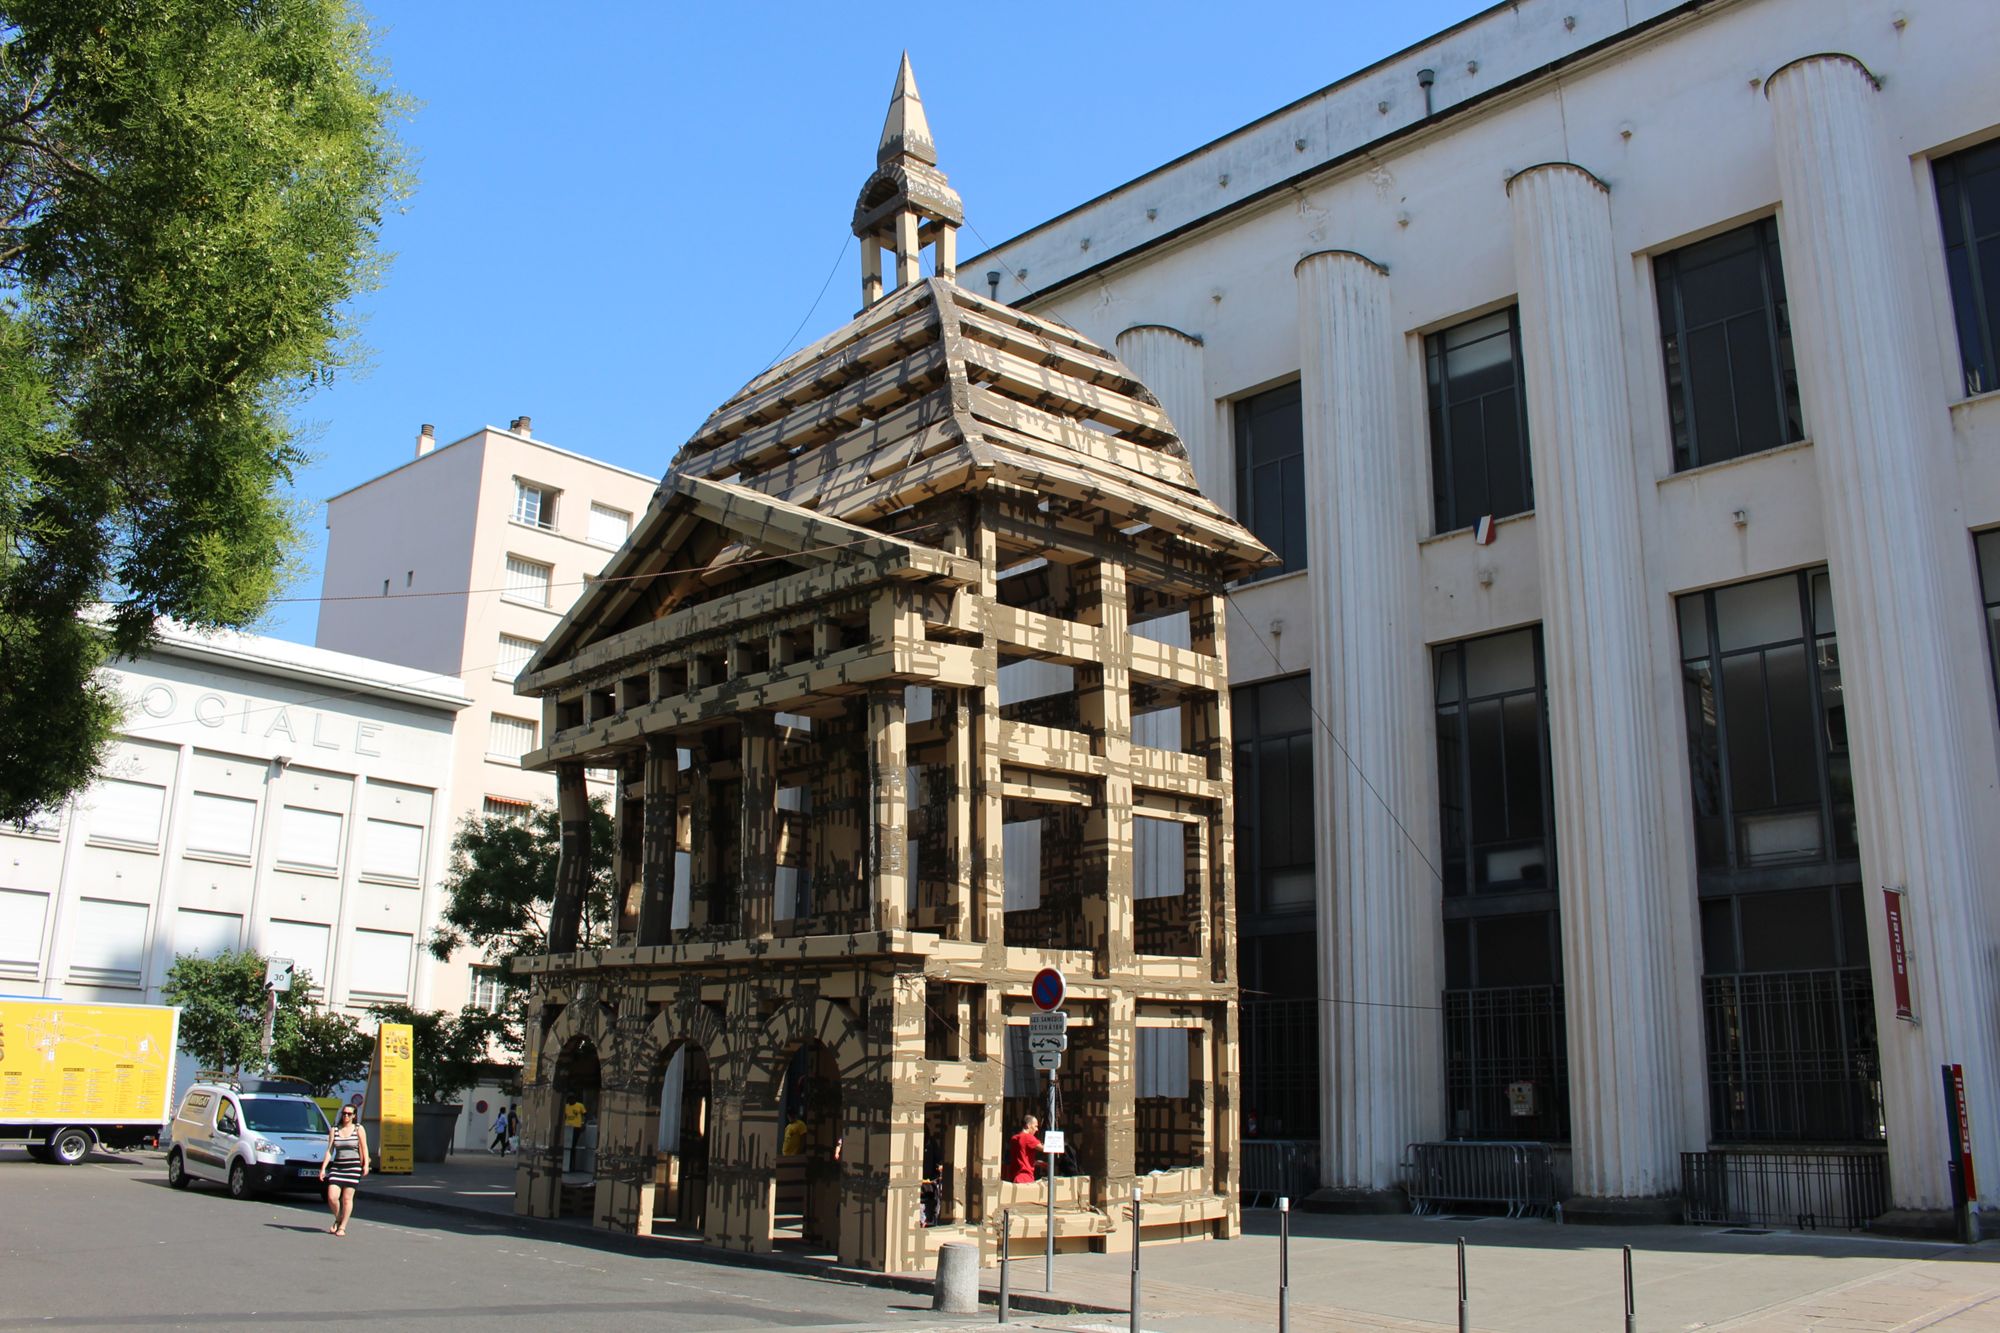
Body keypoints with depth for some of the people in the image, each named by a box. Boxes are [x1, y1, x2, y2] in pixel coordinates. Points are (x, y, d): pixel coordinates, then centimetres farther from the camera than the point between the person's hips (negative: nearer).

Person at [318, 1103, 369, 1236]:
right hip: (337, 1166, 2)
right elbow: (329, 1150, 7)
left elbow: (364, 1148, 2)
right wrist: (323, 1168, -1)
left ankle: (342, 1227, 7)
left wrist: (365, 1165, -8)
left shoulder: (358, 1129, 3)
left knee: (347, 1198, -3)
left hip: (353, 1166, -2)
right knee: (332, 1197, -8)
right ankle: (338, 1219, 19)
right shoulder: (334, 1130, 10)